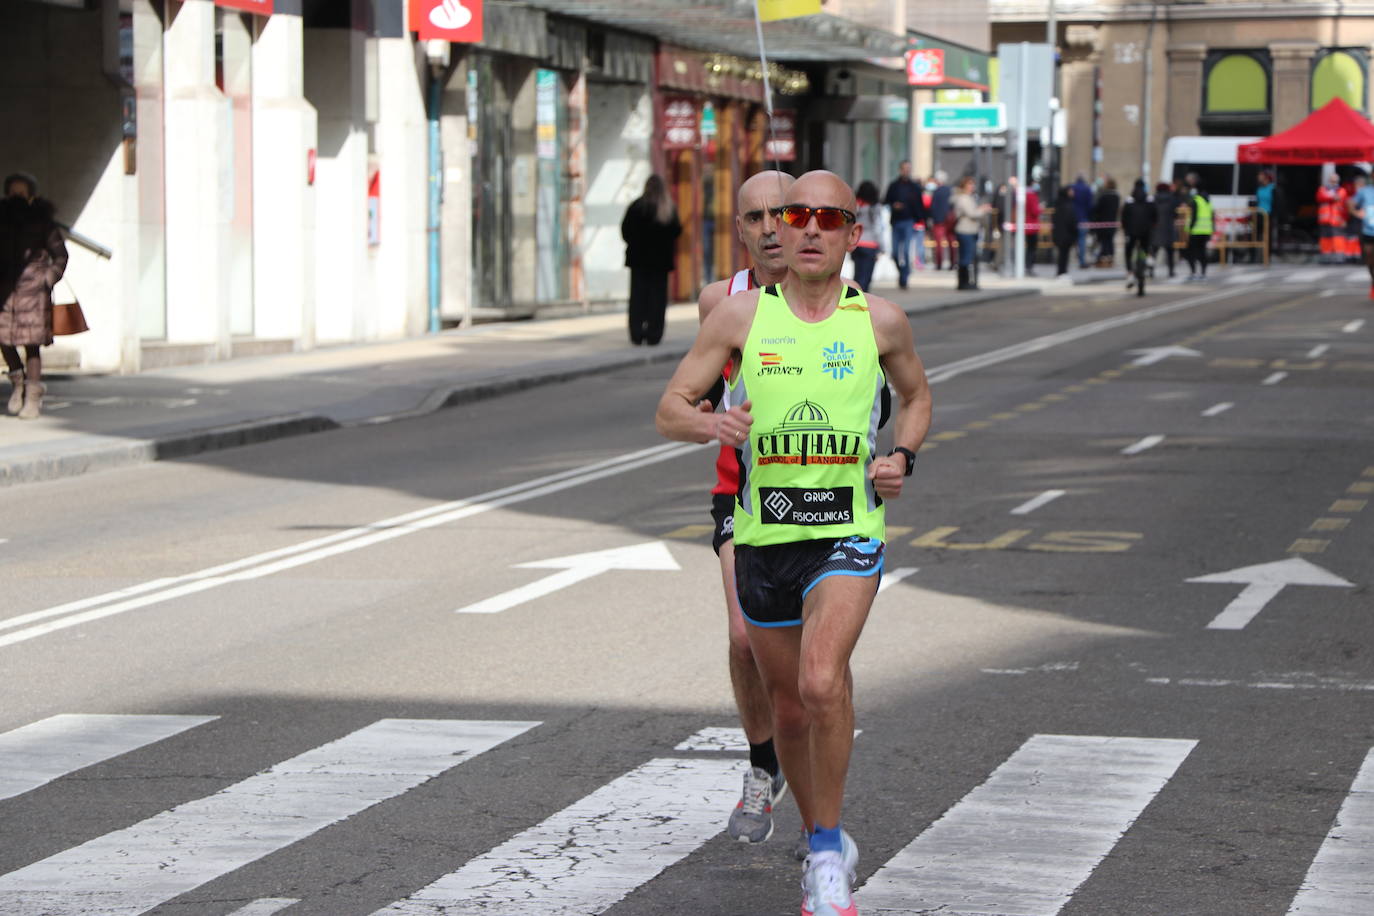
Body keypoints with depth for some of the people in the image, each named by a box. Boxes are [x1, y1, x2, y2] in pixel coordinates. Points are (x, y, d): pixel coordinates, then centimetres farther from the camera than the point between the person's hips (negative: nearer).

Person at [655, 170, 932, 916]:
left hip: (848, 530, -2)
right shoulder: (740, 315, 0)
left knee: (823, 681, -24)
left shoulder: (880, 321, 2)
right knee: (788, 706, 13)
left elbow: (916, 395, 21)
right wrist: (711, 424, -22)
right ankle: (824, 843, 36)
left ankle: (828, 854, -9)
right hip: (762, 537, 2)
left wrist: (902, 457, 1)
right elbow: (669, 411, 0)